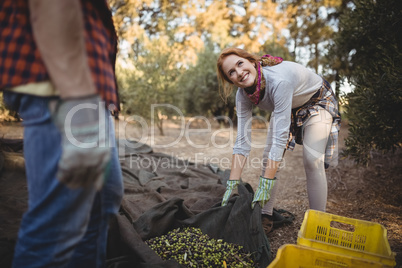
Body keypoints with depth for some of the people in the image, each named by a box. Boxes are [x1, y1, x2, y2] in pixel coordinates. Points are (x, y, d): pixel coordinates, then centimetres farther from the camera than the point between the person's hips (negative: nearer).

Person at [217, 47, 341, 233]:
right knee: (269, 157, -7)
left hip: (317, 102, -5)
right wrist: (232, 184, -24)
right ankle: (266, 217, 6)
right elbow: (242, 141, -21)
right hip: (286, 107, 5)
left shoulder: (278, 80, -42)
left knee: (312, 161, -17)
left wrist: (265, 183, -40)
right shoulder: (243, 95, -22)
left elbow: (281, 136, -42)